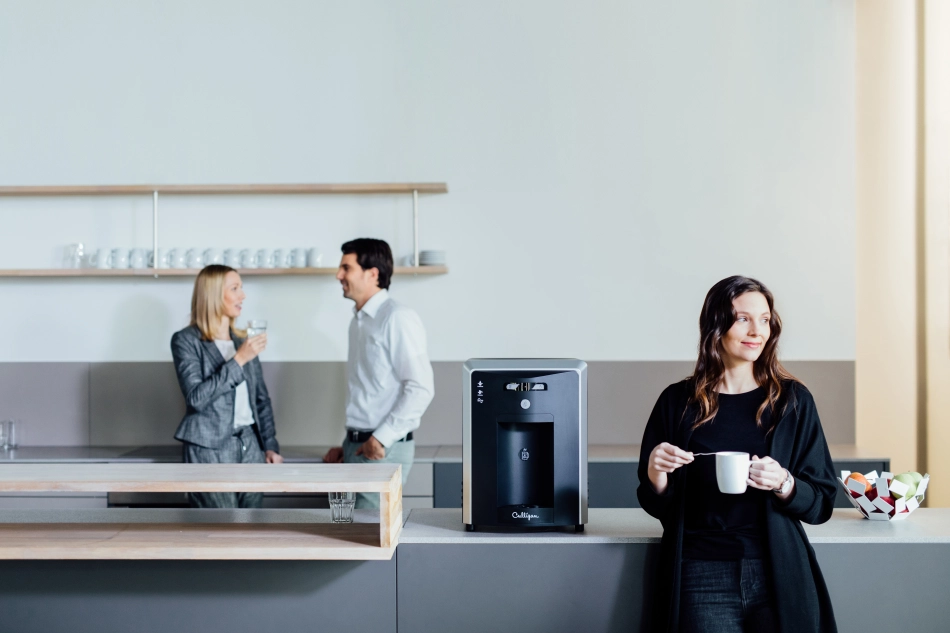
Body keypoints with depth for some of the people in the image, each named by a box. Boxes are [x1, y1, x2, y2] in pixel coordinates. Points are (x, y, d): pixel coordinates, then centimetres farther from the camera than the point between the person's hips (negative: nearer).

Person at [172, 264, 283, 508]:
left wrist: (270, 444, 9)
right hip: (210, 448, -5)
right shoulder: (186, 340, -4)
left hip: (250, 445, 6)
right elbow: (196, 397, -16)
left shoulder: (243, 340, 12)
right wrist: (239, 360, -17)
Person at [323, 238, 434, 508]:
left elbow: (421, 388, -18)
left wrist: (381, 438, -18)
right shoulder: (359, 321, 16)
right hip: (357, 446, 8)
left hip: (384, 450, -8)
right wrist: (348, 444, 18)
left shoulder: (397, 318, -12)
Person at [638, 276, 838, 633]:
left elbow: (821, 505, 3)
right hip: (702, 577, 0)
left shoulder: (793, 401, 3)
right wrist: (656, 472, -12)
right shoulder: (678, 402, 3)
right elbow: (659, 507, 9)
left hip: (777, 575, 1)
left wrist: (783, 483, -17)